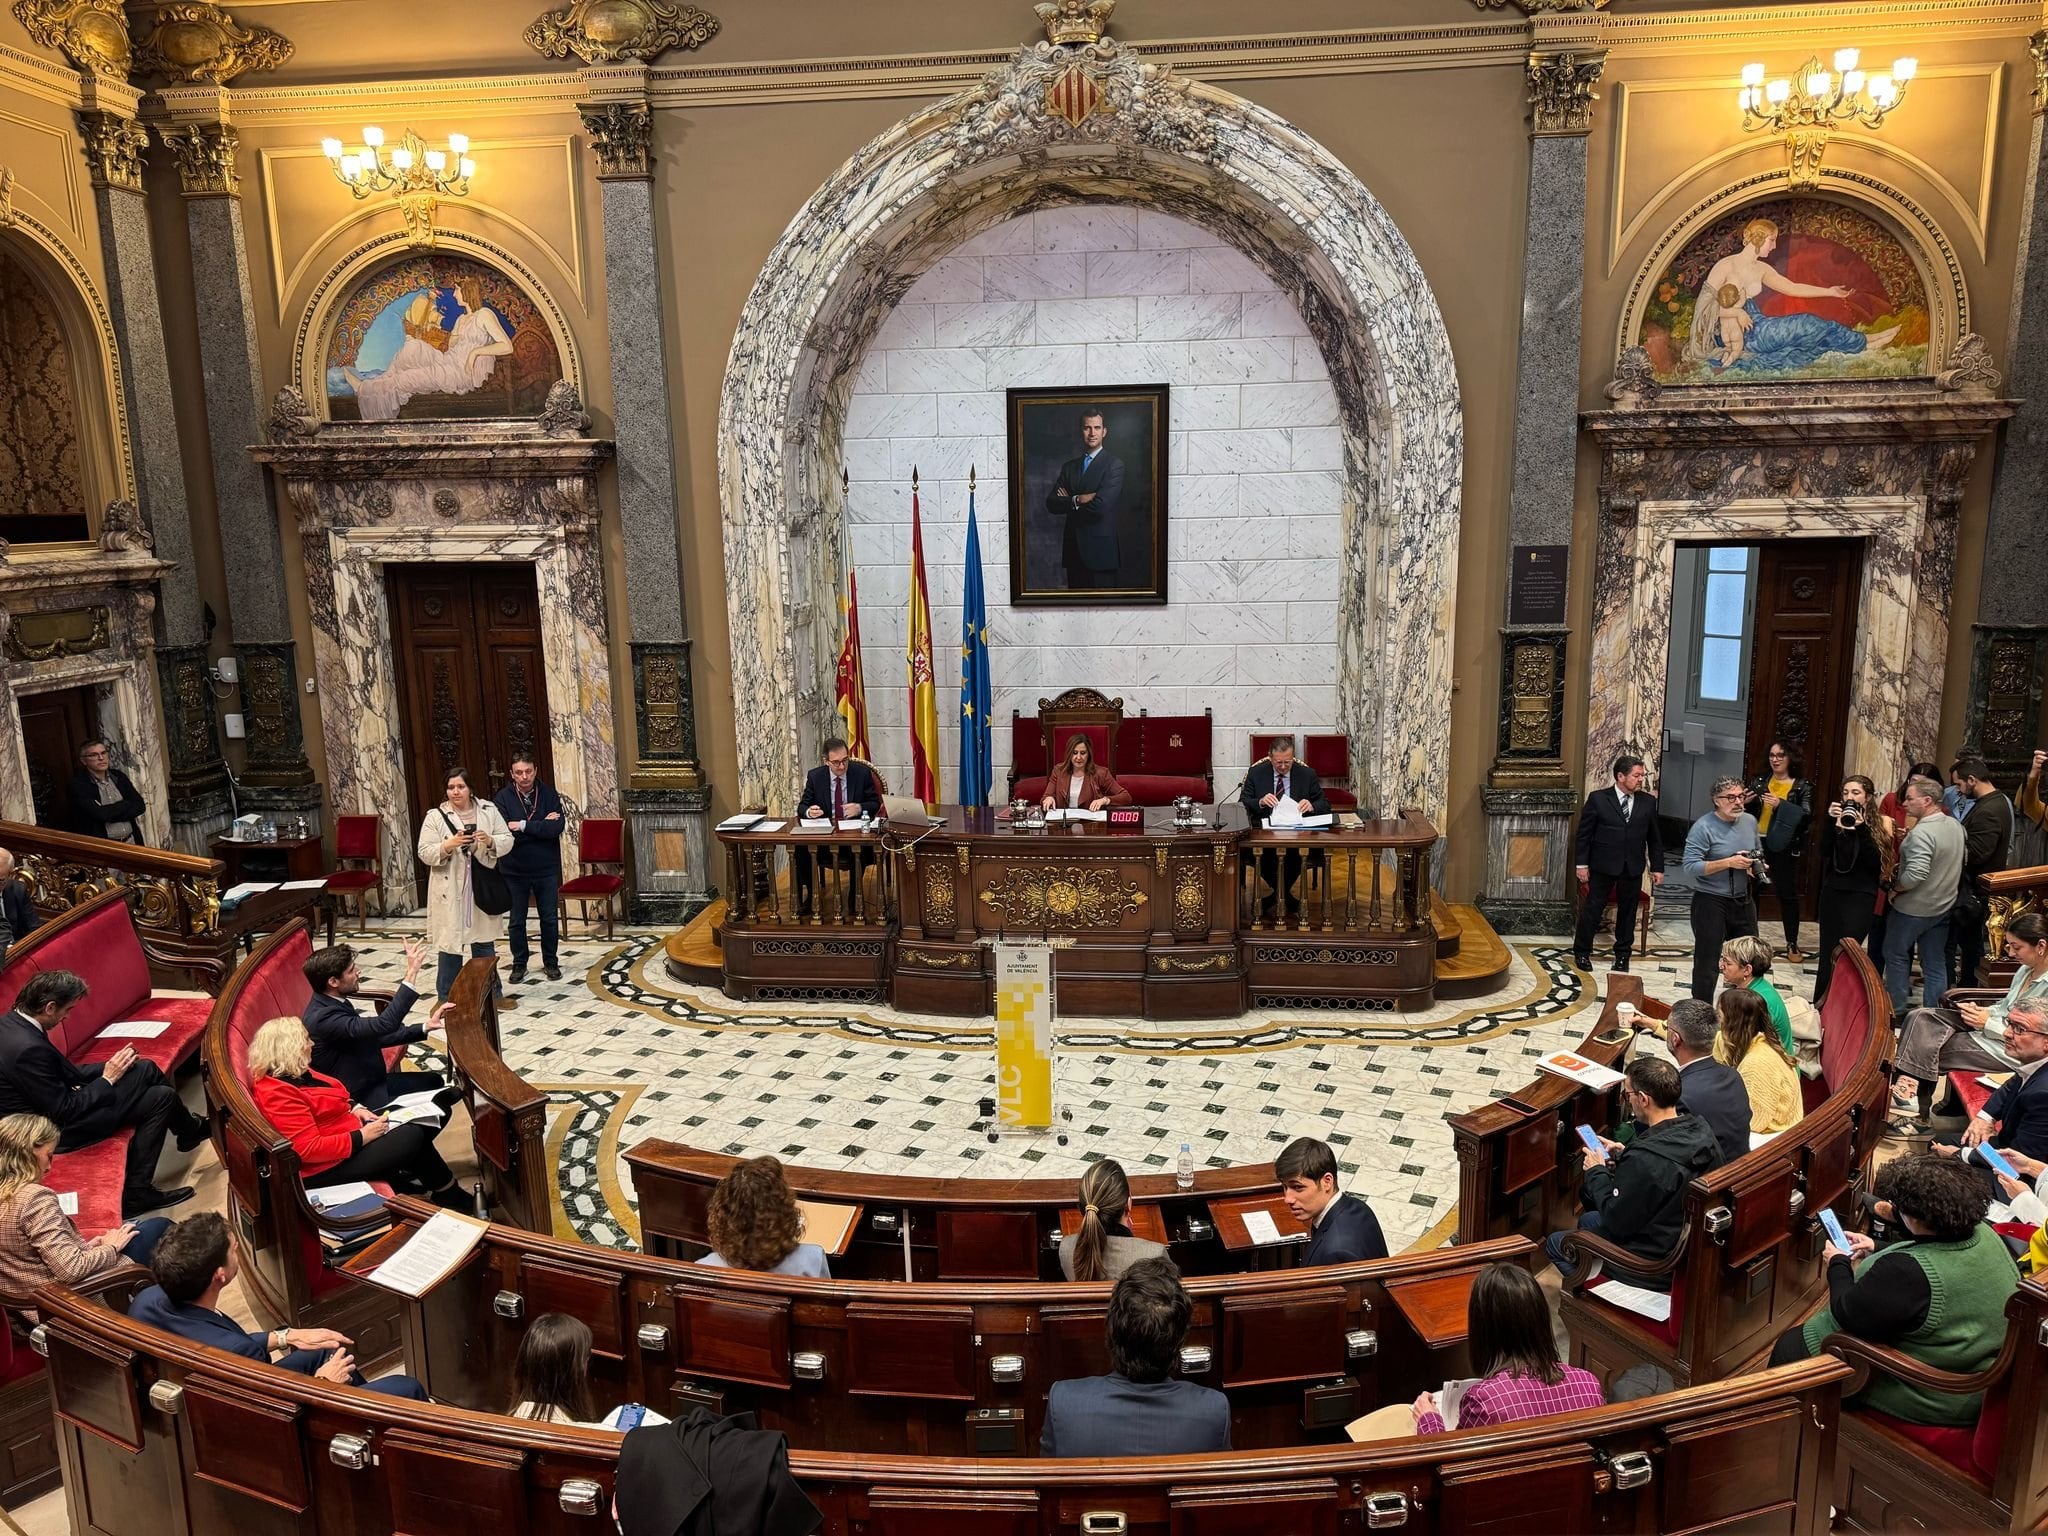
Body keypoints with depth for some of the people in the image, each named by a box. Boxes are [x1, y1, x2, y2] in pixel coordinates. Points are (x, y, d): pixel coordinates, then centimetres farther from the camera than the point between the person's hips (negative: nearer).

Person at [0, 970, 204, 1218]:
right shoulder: (28, 1049, -32)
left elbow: (63, 1073, 8)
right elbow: (64, 1113, -24)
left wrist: (108, 1068, -1)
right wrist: (108, 1079, -14)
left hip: (52, 1103, 9)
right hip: (55, 1130, -9)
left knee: (145, 1069, 10)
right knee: (162, 1097, -5)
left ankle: (190, 1129, 31)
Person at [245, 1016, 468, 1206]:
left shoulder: (292, 1073, 3)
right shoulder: (279, 1095, -27)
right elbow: (309, 1149, -30)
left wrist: (354, 1110, 3)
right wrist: (362, 1137, -23)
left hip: (343, 1136, 10)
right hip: (327, 1168, -10)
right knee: (414, 1136, -9)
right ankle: (451, 1197, 9)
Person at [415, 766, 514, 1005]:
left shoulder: (489, 810, 1)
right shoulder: (435, 816, -5)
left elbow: (507, 840, 1)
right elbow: (424, 853, -8)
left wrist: (490, 841, -20)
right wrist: (447, 846, -25)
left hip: (481, 888, 2)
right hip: (450, 891, -2)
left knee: (484, 942, 13)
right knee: (450, 942, 4)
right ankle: (447, 998, 16)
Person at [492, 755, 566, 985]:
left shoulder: (549, 794, -6)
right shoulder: (503, 797, -9)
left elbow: (557, 827, -18)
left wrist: (524, 826, -22)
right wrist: (541, 826, -19)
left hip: (546, 868, 1)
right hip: (514, 870, 0)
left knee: (550, 919, 10)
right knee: (517, 921, 11)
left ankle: (551, 962, 25)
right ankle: (519, 964, 25)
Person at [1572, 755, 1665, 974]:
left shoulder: (1648, 802, 4)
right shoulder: (1598, 799, -5)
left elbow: (1654, 839, 9)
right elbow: (1584, 833, -3)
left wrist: (1657, 867, 6)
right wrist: (1582, 864, -6)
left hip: (1633, 868, 3)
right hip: (1603, 865, -3)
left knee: (1627, 911, 10)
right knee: (1592, 909, 4)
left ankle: (1622, 955, 24)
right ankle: (1582, 952, 17)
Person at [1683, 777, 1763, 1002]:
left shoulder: (1750, 821, 6)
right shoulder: (1703, 827, -15)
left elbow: (1757, 855, 21)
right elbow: (1690, 867, -21)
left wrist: (1756, 865, -3)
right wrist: (1729, 862, -25)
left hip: (1743, 900, 6)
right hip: (1711, 902, -6)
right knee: (1707, 963, 1)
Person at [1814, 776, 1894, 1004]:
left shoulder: (1879, 824, -3)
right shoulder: (1836, 819, 5)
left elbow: (1875, 863, -12)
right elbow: (1825, 852, -7)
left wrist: (1862, 829, -20)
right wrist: (1830, 821, -16)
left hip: (1861, 897, -4)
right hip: (1832, 893, 4)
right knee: (1827, 954, 9)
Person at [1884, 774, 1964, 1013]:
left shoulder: (1922, 832, -25)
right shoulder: (1955, 826, 3)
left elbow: (1916, 874, -31)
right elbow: (1957, 864, 15)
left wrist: (1895, 887, -14)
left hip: (1913, 908, -8)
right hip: (1943, 906, 8)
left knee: (1896, 955, 9)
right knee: (1935, 963, 13)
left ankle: (1896, 1010, 16)